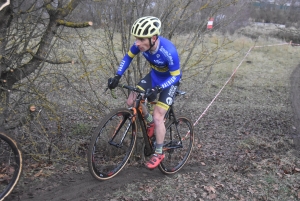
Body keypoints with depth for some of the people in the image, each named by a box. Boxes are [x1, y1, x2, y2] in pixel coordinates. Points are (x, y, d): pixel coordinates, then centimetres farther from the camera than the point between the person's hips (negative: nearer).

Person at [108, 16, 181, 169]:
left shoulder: (169, 51, -37)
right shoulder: (140, 44, -22)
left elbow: (175, 76, -27)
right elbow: (128, 57, -4)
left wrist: (157, 89, -40)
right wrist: (117, 76, -16)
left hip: (169, 80, -6)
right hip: (154, 75, 6)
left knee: (158, 117, -11)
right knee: (131, 101, -7)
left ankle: (158, 154, 8)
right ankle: (150, 122, 22)